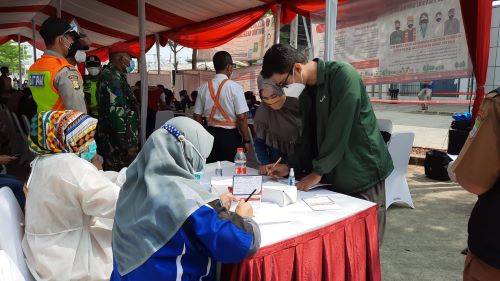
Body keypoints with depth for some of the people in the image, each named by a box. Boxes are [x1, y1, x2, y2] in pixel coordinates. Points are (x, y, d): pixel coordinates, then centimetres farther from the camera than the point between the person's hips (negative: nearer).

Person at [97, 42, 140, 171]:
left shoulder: (114, 76, 18)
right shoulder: (112, 77, -14)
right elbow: (116, 113, -23)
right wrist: (128, 144, -22)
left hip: (115, 142, 10)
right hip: (118, 145, -10)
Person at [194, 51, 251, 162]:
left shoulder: (203, 88, 2)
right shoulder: (234, 87, -12)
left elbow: (197, 116, 7)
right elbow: (241, 117, -14)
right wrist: (246, 140, -4)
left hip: (210, 134, 5)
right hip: (230, 135, -4)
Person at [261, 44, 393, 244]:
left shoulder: (343, 75, -16)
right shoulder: (305, 94, 8)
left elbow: (338, 130, -21)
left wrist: (318, 171, -16)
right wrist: (291, 167, 4)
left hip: (363, 173, -6)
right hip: (333, 176, 7)